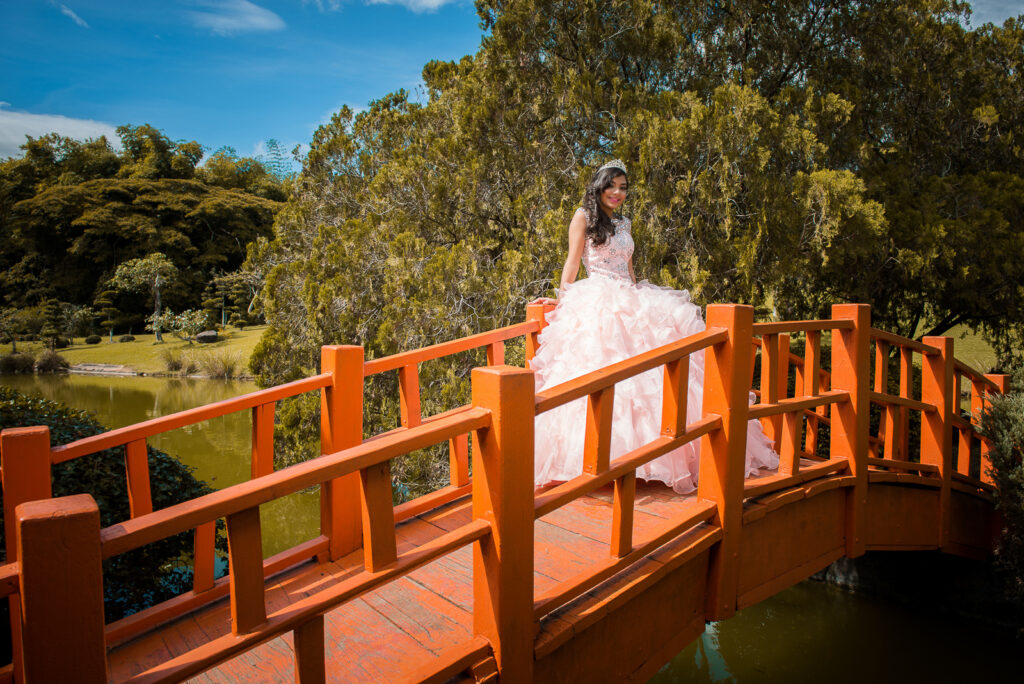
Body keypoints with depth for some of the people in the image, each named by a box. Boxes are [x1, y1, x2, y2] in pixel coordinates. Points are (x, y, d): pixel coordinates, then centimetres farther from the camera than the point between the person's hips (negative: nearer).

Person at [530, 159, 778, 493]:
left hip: (628, 300, 6)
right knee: (604, 368, -20)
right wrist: (562, 296, -6)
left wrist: (639, 298, 18)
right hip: (596, 300, -6)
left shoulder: (625, 224, 24)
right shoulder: (584, 216, 6)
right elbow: (573, 261, 1)